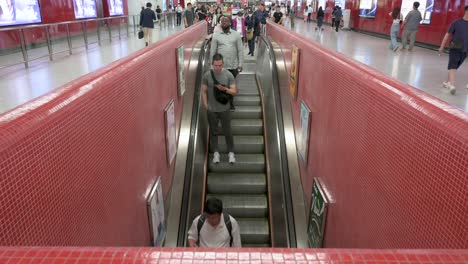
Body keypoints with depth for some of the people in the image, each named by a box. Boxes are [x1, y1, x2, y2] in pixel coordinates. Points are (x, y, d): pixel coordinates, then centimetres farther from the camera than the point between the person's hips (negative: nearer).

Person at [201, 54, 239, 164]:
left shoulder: (228, 75, -9)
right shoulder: (207, 75, -7)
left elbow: (234, 92, -7)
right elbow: (203, 91, 0)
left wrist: (224, 89, -25)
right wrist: (206, 106, -4)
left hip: (224, 109, -1)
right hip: (211, 110, 1)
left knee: (227, 132, 9)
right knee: (213, 132, 12)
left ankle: (231, 153, 24)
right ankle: (216, 153, 27)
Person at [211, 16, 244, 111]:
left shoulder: (236, 34, 1)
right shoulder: (216, 35, 1)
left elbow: (240, 50, 1)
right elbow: (213, 51, 2)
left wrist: (240, 64, -3)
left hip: (233, 66, 1)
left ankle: (230, 103, 31)